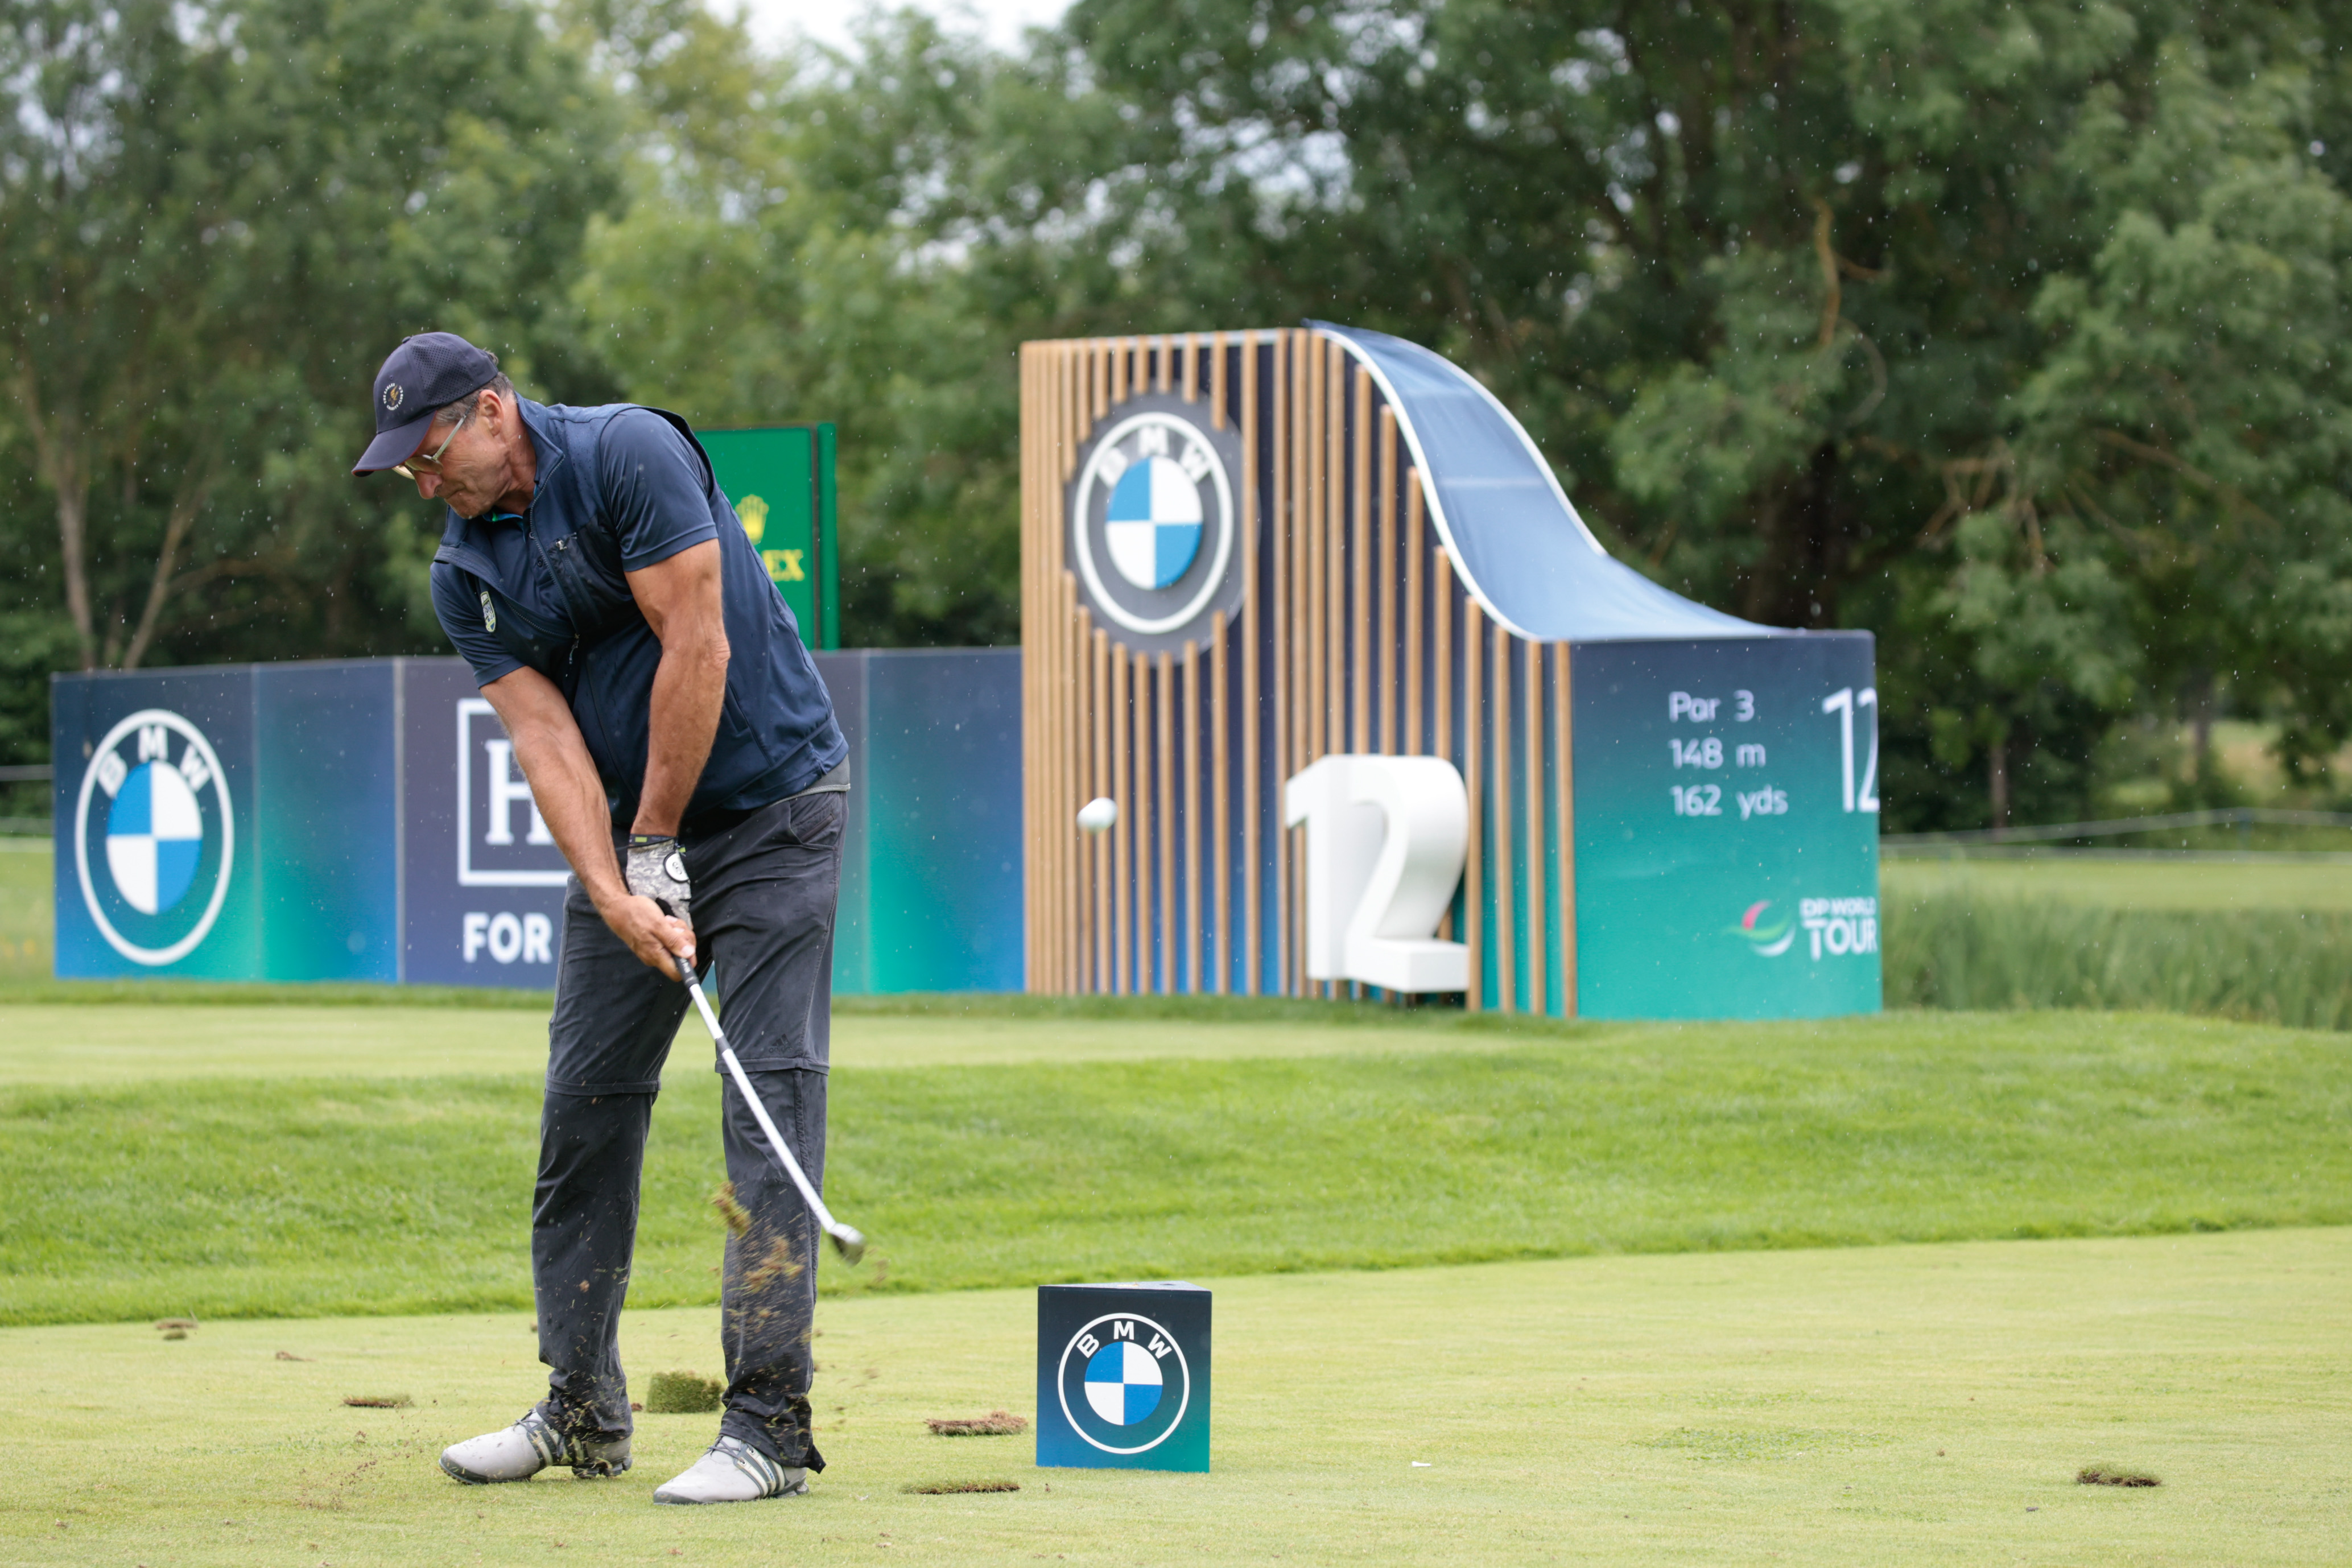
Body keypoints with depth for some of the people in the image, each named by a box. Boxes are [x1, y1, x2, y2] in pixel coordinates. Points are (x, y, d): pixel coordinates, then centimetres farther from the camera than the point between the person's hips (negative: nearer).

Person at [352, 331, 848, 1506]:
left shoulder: (630, 454, -16)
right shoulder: (465, 578, 3)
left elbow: (696, 648, -19)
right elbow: (546, 739, -6)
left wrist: (657, 846, -15)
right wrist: (614, 896, -22)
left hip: (771, 806, -7)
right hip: (632, 835, 7)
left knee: (770, 1097, -12)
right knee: (584, 1100, 5)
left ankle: (769, 1423, -14)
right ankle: (582, 1411, 15)